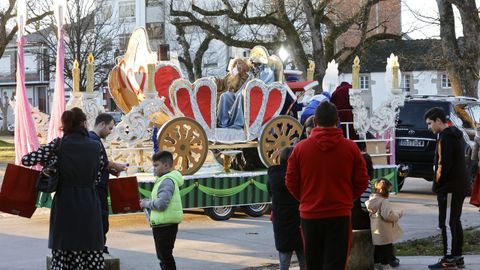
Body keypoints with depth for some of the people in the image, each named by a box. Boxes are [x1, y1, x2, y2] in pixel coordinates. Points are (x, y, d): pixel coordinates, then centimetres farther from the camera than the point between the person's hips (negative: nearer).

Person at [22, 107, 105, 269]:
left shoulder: (58, 145, -4)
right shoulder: (95, 147, 0)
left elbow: (26, 160, -5)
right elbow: (97, 178, 8)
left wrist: (47, 161, 12)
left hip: (64, 207, -1)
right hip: (89, 207, 1)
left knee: (62, 256, 4)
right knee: (92, 256, 5)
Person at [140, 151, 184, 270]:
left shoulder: (167, 181, -17)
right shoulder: (163, 179, 17)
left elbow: (161, 203, -26)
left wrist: (146, 204, -11)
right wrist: (146, 201, 7)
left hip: (166, 225, -11)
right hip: (162, 224, 11)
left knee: (165, 256, -6)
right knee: (163, 256, 19)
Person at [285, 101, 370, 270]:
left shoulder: (301, 147, -3)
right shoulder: (350, 147, -4)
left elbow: (291, 182, 2)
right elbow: (362, 181, 1)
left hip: (309, 216, 2)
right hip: (339, 216, -1)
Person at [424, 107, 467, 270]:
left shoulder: (445, 138, -16)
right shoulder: (455, 135, 15)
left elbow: (443, 165, -21)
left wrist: (436, 185, -10)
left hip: (449, 187, -10)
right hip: (459, 185, 10)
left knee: (447, 223, -6)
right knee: (455, 221, 14)